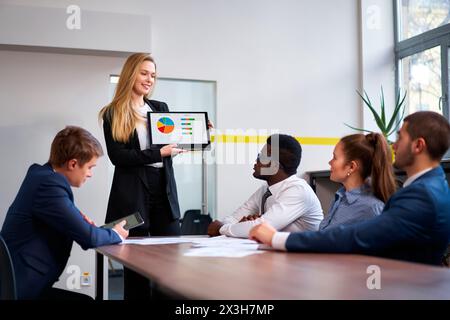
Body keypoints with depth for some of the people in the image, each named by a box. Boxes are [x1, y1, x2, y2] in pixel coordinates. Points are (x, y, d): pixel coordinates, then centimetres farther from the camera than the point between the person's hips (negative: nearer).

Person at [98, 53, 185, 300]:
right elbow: (117, 156, -10)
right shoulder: (113, 114, 0)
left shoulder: (161, 108, 16)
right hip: (132, 193, -4)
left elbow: (175, 142, 14)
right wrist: (159, 153, -17)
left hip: (164, 189, 5)